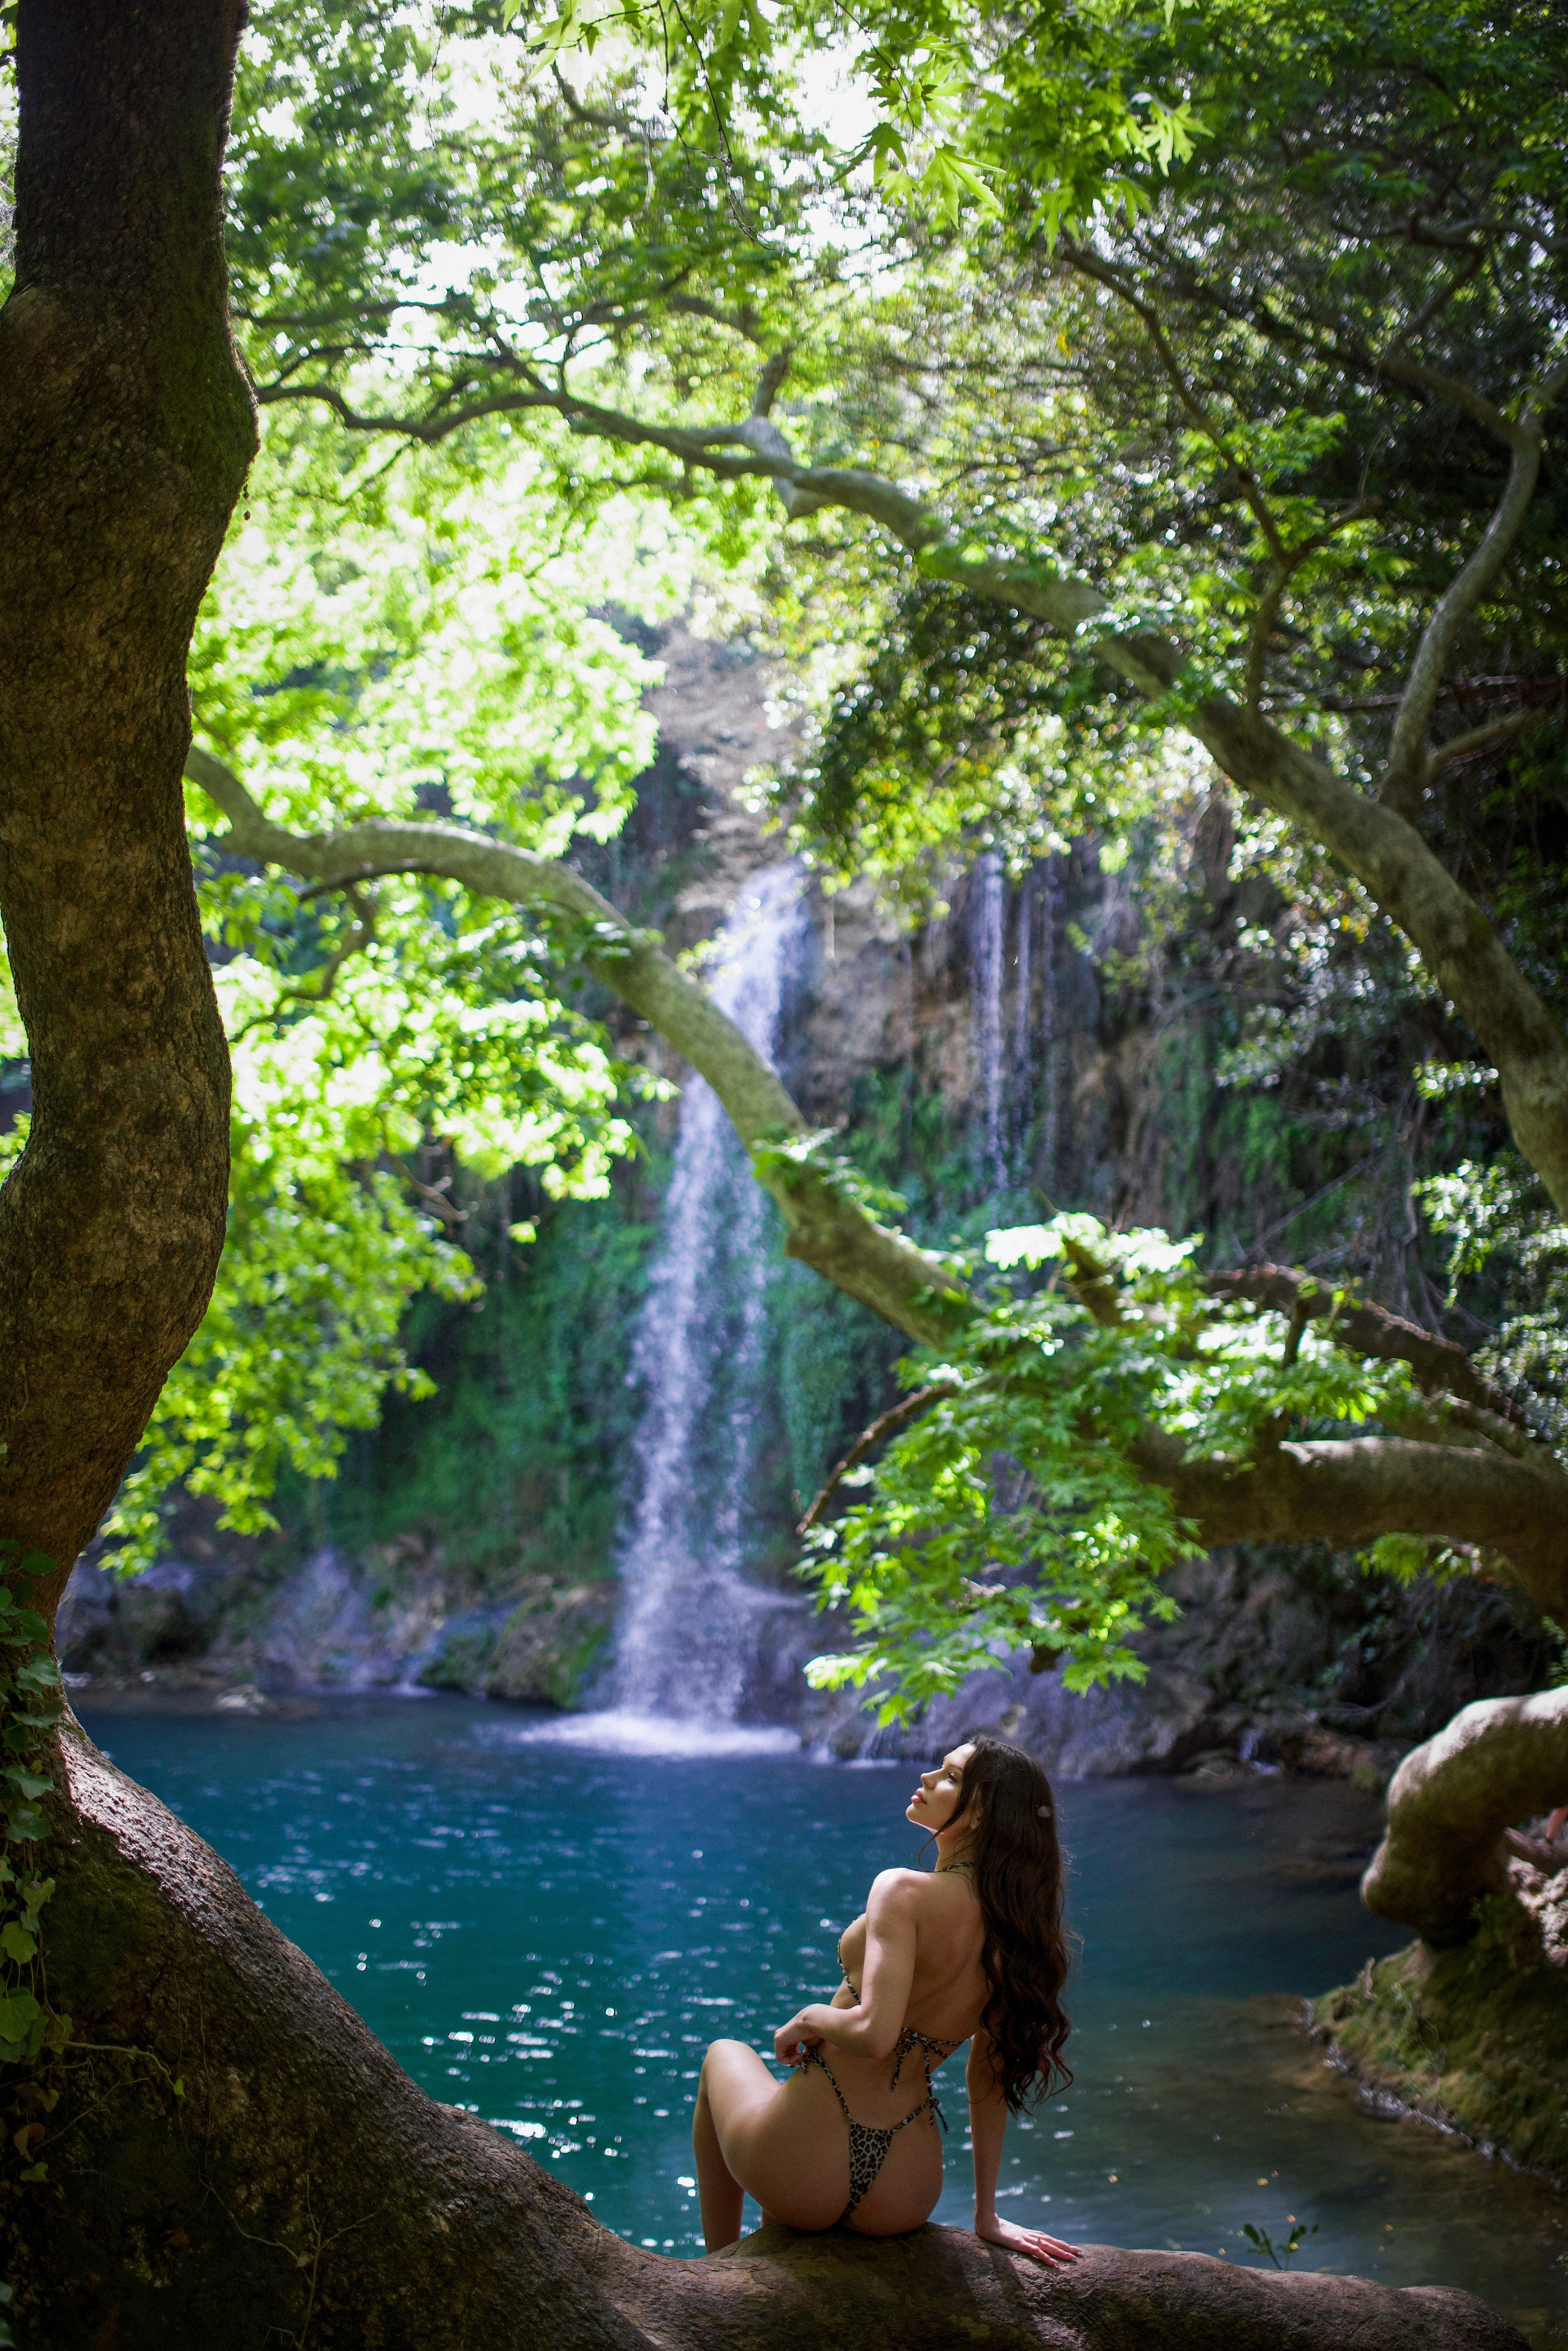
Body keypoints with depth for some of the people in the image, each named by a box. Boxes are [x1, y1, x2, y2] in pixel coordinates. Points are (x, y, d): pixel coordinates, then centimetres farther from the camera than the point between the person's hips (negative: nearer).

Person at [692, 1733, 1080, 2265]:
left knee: (725, 2055, 30)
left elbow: (873, 2033, -32)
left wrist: (808, 2017, -11)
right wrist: (987, 2216, 15)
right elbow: (991, 2081, 7)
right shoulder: (1018, 1931, -2)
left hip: (805, 2173, -6)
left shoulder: (905, 1891, -21)